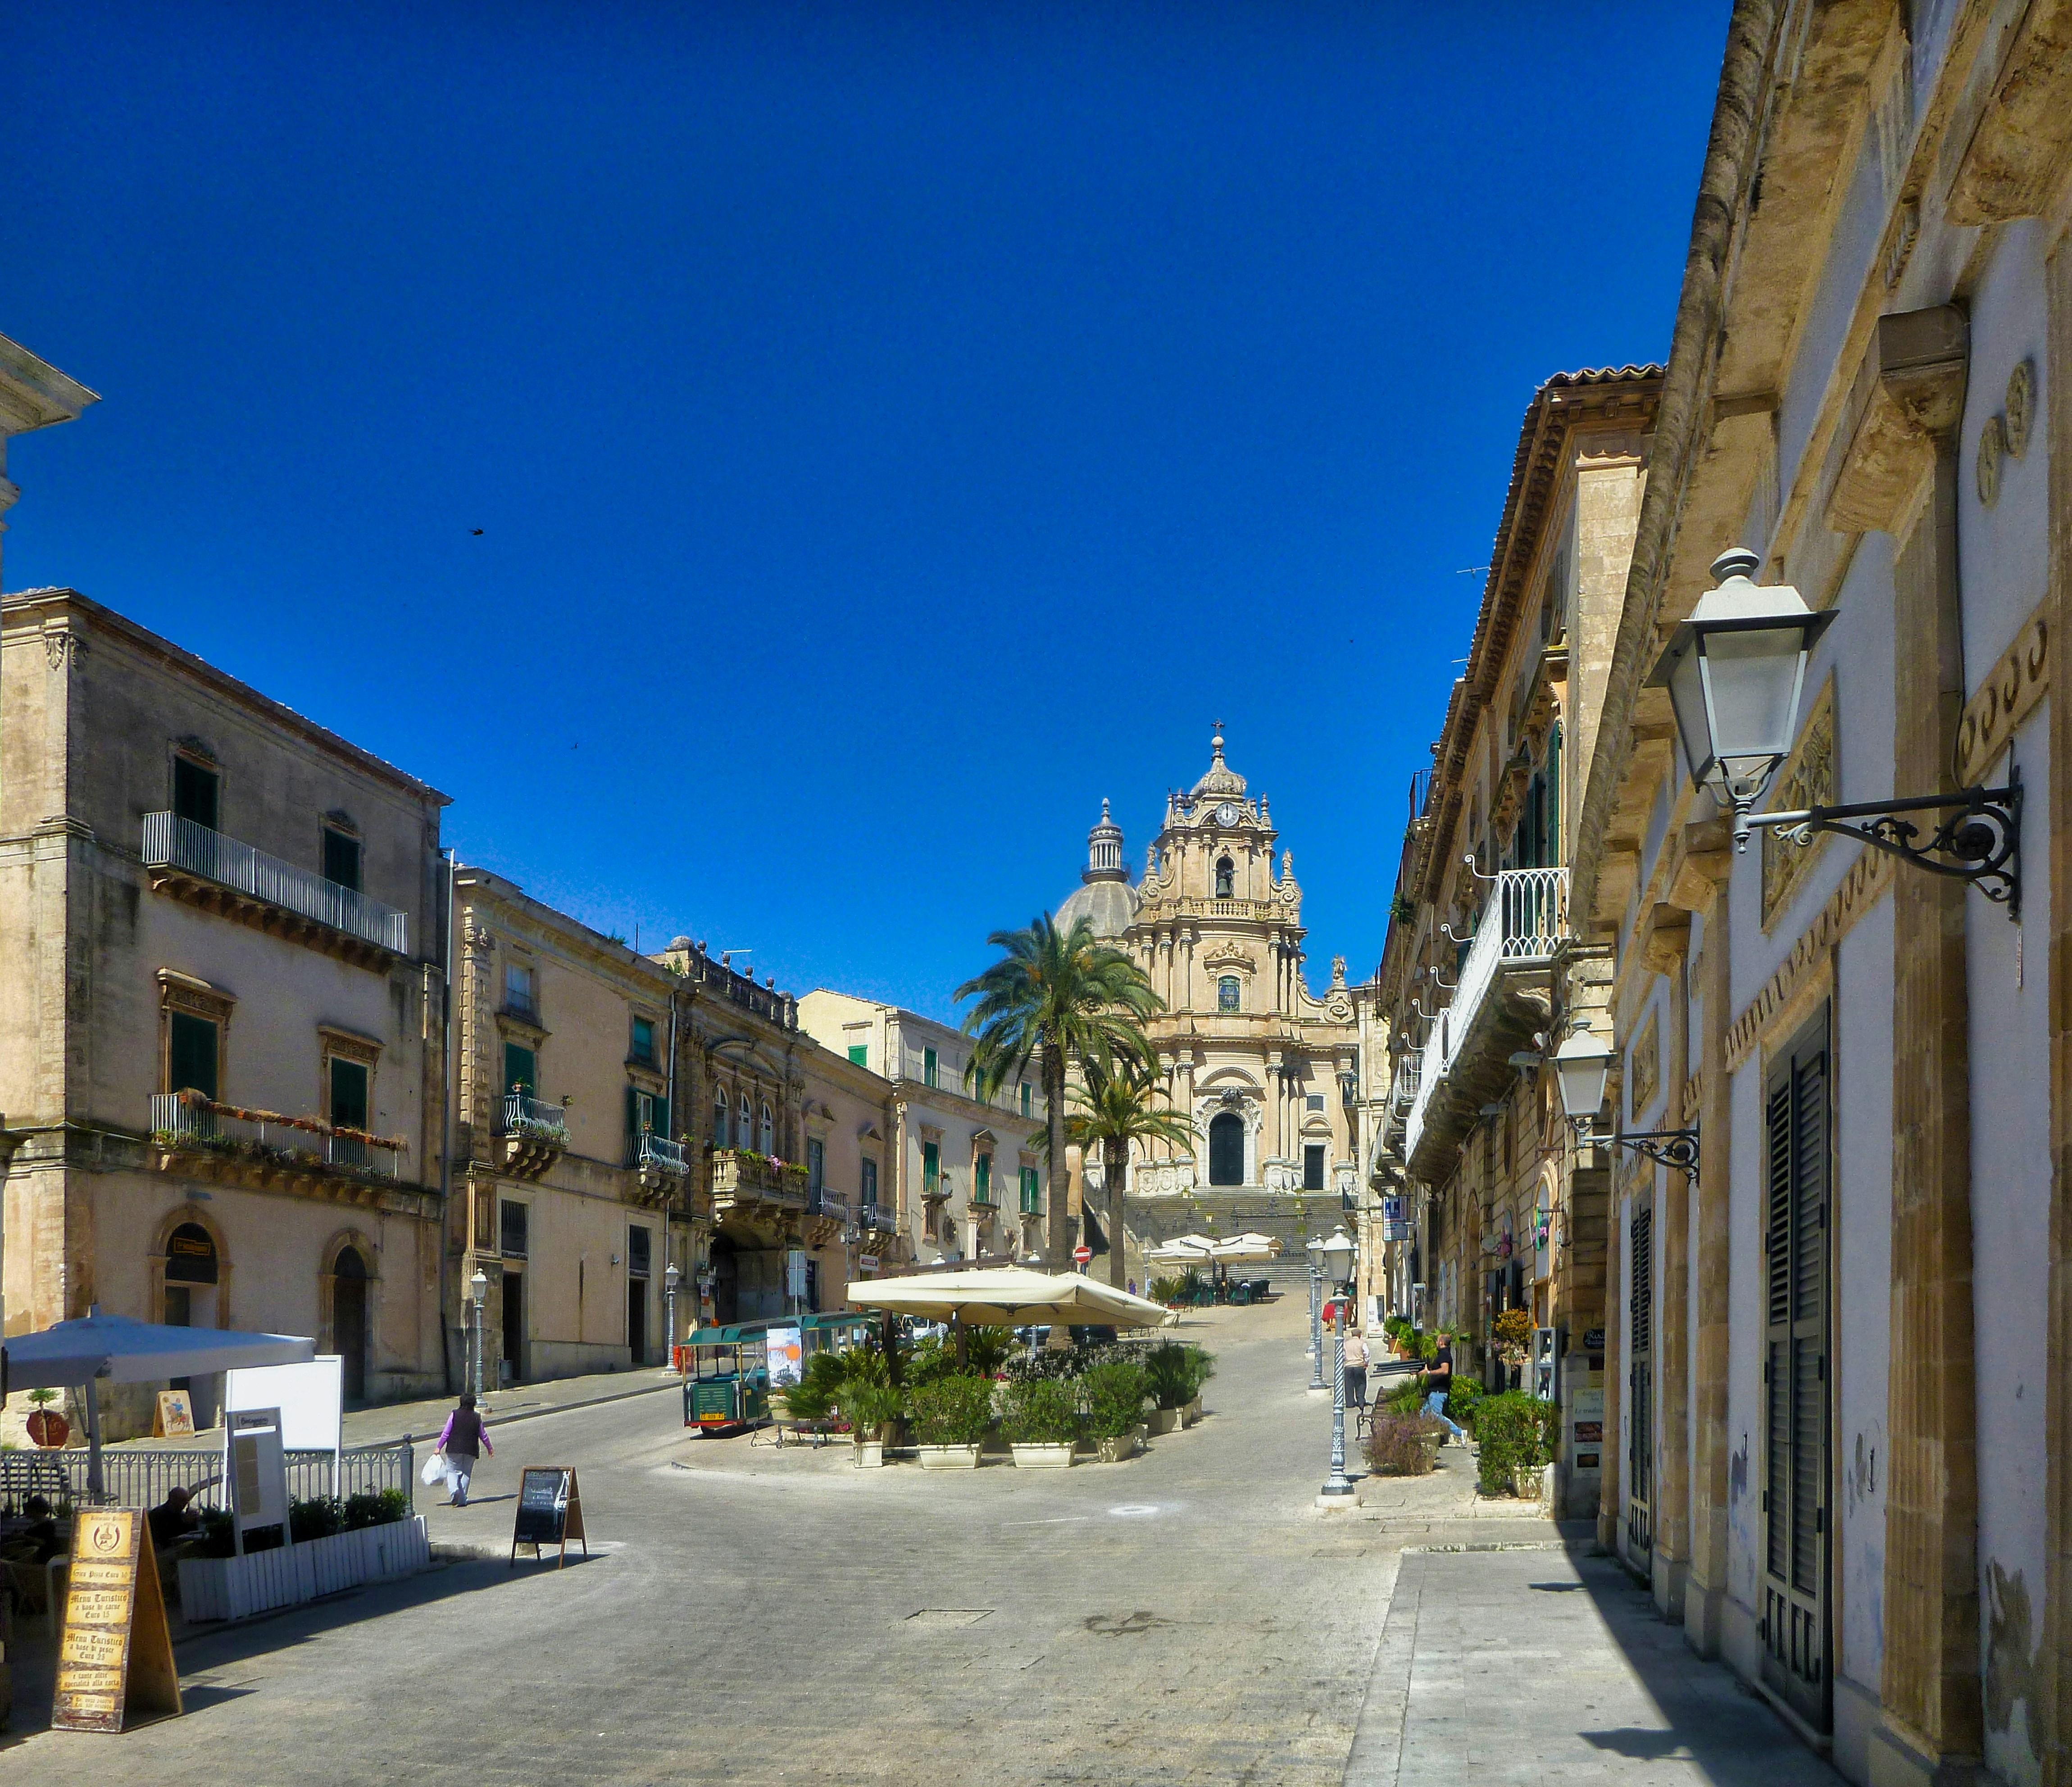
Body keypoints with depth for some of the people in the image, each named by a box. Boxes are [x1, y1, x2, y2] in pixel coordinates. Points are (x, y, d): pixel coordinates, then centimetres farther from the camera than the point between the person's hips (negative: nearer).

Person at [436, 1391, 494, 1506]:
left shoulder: (455, 1415, -4)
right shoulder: (477, 1418, 2)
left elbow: (446, 1433, -4)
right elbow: (483, 1436, 10)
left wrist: (439, 1447, 5)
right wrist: (490, 1448, 25)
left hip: (454, 1449, -2)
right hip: (471, 1451, 2)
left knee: (452, 1471, 8)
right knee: (466, 1473, 11)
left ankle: (454, 1491, -18)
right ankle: (462, 1500, 7)